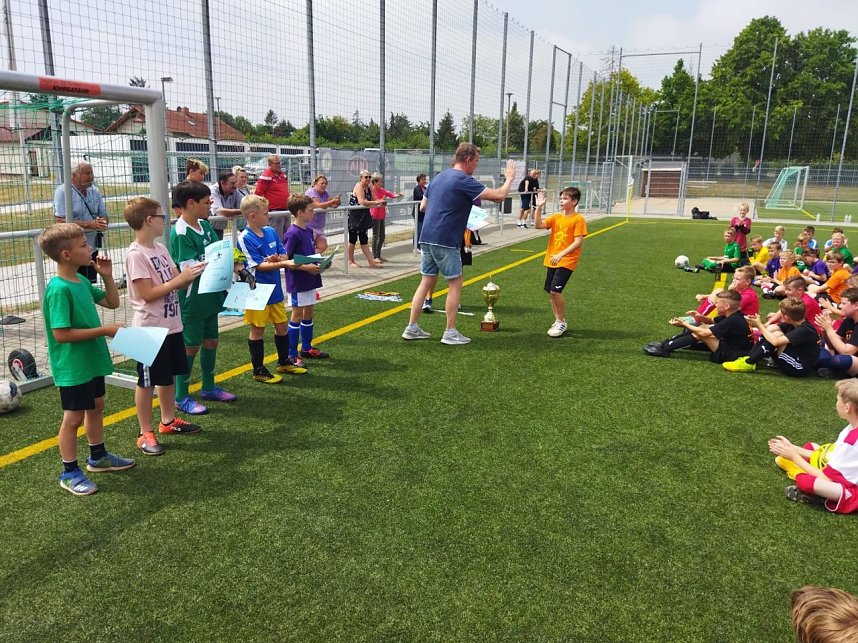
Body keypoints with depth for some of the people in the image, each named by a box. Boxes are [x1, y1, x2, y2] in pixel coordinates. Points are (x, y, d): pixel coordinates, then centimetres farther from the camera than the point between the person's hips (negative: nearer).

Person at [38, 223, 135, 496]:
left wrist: (107, 276, 1)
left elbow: (112, 302, 15)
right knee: (73, 417, 3)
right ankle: (70, 473, 18)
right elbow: (61, 334, -27)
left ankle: (98, 457, 38)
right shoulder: (59, 289, -24)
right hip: (72, 367, -9)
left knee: (96, 407, 21)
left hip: (91, 361, 9)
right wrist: (103, 330, -23)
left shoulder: (81, 281, 4)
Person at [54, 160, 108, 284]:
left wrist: (102, 223, -10)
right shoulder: (62, 191, -10)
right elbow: (61, 222, -18)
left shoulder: (94, 191, 7)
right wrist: (89, 225, -26)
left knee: (91, 285, 12)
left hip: (92, 249, 6)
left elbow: (104, 215, 15)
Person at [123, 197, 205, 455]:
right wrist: (180, 279, -21)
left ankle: (168, 420, 36)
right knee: (147, 381, 3)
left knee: (169, 375, 19)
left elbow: (176, 282, 12)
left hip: (171, 325, 8)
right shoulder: (136, 254, -17)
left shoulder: (161, 249, 9)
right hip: (150, 329, -8)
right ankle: (145, 434, 14)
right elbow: (147, 294, -21)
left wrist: (193, 272, -7)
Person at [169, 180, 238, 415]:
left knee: (211, 341, 17)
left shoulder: (205, 225, 6)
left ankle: (209, 387, 34)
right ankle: (181, 397, 16)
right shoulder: (180, 233, -18)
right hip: (192, 300, -8)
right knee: (190, 346, 2)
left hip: (210, 296, 8)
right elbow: (190, 268, -25)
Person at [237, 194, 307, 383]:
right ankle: (258, 370, 18)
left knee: (281, 326, 16)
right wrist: (283, 263, -28)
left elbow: (283, 254, 6)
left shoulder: (271, 231, 3)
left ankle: (284, 362, 34)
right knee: (257, 331, 6)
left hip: (275, 289, 7)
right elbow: (258, 266, -20)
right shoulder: (245, 238, -16)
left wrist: (276, 258, -17)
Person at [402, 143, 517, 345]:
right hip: (445, 241, -8)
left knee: (427, 281, 13)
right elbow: (499, 196, -14)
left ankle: (412, 328, 15)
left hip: (427, 238, 8)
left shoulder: (439, 177, 14)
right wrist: (509, 179, 4)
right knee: (455, 283, 3)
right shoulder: (464, 181, -12)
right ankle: (450, 333, 8)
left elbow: (423, 206, 22)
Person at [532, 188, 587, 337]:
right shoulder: (556, 217, 9)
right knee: (551, 292, 8)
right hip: (552, 261, 7)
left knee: (555, 290, -16)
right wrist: (539, 208, -12)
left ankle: (562, 322, 1)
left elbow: (578, 242, -15)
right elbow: (538, 225, -2)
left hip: (566, 262, -7)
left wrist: (561, 255, -23)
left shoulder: (578, 219, -9)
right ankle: (558, 321, 24)